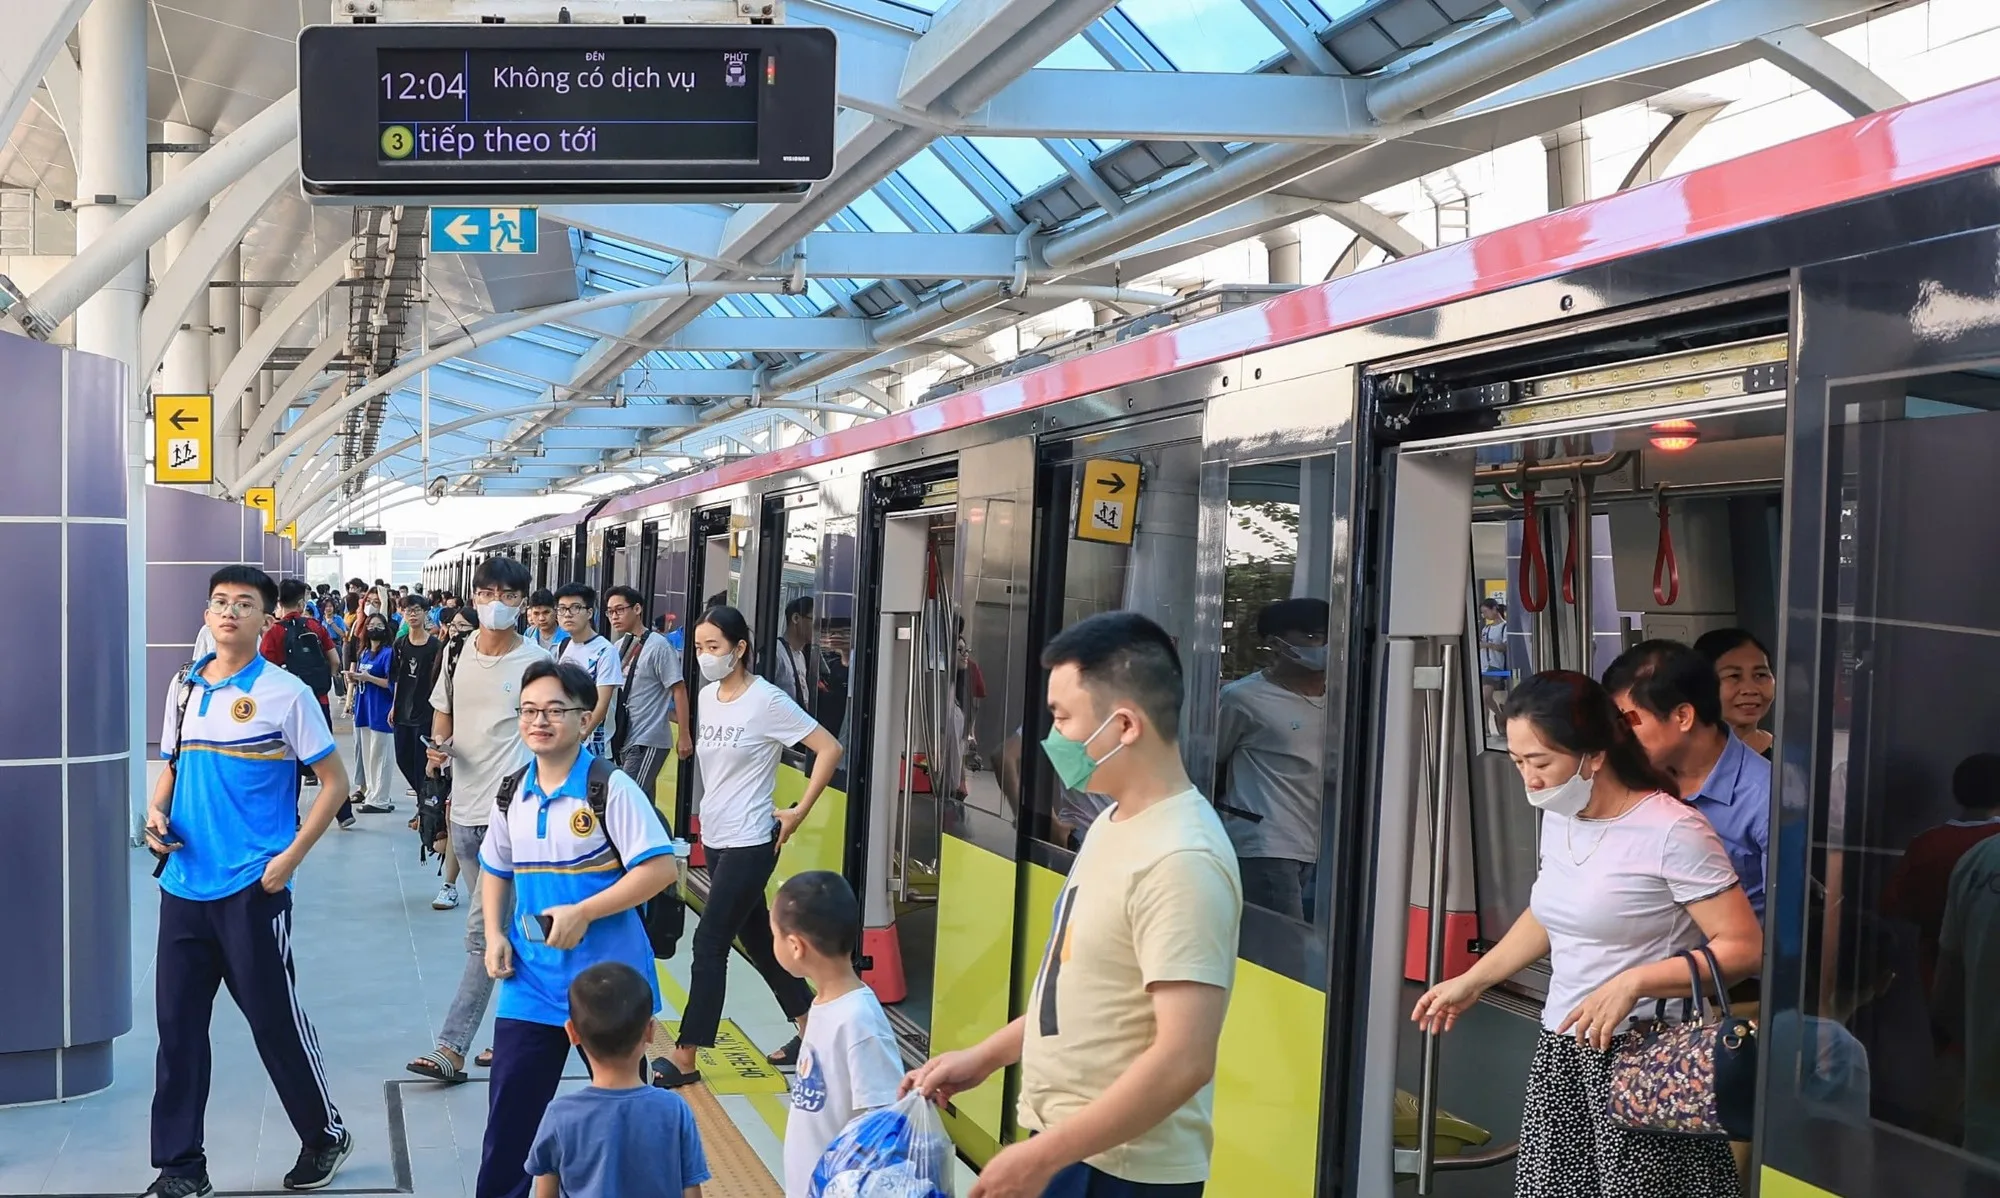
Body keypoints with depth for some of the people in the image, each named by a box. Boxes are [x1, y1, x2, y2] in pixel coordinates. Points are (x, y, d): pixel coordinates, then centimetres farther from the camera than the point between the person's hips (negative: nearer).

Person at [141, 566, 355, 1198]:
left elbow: (334, 782, -5)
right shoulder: (184, 687, 9)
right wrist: (156, 812, -1)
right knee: (177, 1023, 8)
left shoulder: (285, 693, -7)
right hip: (183, 884, 5)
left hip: (252, 887, -5)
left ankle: (325, 1135, 23)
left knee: (275, 1018, 3)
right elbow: (171, 766, 21)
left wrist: (291, 857, -13)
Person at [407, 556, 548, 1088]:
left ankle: (451, 1049, -6)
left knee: (482, 930, -9)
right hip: (464, 808, 6)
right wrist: (438, 746, -2)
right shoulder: (458, 654, 7)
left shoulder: (536, 663, -8)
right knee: (495, 925, 16)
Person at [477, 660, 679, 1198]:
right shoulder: (513, 792, 5)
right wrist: (495, 936, 4)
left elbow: (659, 868, -18)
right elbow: (495, 870, 19)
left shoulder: (610, 788, -14)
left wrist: (582, 913, -21)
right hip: (531, 982, 5)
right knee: (509, 1111, 9)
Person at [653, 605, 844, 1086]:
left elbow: (829, 749, -15)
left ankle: (685, 1056, 2)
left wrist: (799, 812, -14)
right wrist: (715, 811, 11)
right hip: (714, 836, 8)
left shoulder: (767, 701, -15)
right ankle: (810, 1025, 30)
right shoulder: (706, 697, 5)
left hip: (750, 843, -8)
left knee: (709, 942, -7)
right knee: (757, 937, 15)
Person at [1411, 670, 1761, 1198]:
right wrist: (1471, 982, 24)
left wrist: (1632, 983, -23)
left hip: (1644, 1058, -6)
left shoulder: (1674, 831, -15)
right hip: (1560, 1054, 7)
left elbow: (1744, 948, -15)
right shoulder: (1558, 817, 8)